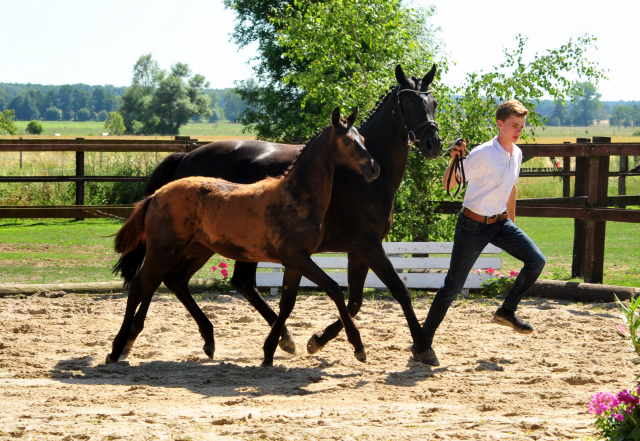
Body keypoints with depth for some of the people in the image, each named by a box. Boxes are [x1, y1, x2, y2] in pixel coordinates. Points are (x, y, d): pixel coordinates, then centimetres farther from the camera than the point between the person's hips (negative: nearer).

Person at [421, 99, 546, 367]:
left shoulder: (517, 154, 3)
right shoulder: (483, 154, -19)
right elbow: (448, 184, -17)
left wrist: (512, 223, 26)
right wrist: (454, 160, -36)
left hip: (501, 223, 7)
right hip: (474, 225, -7)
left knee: (536, 261, -5)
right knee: (454, 285, -5)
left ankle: (507, 311, 13)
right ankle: (424, 341, 4)